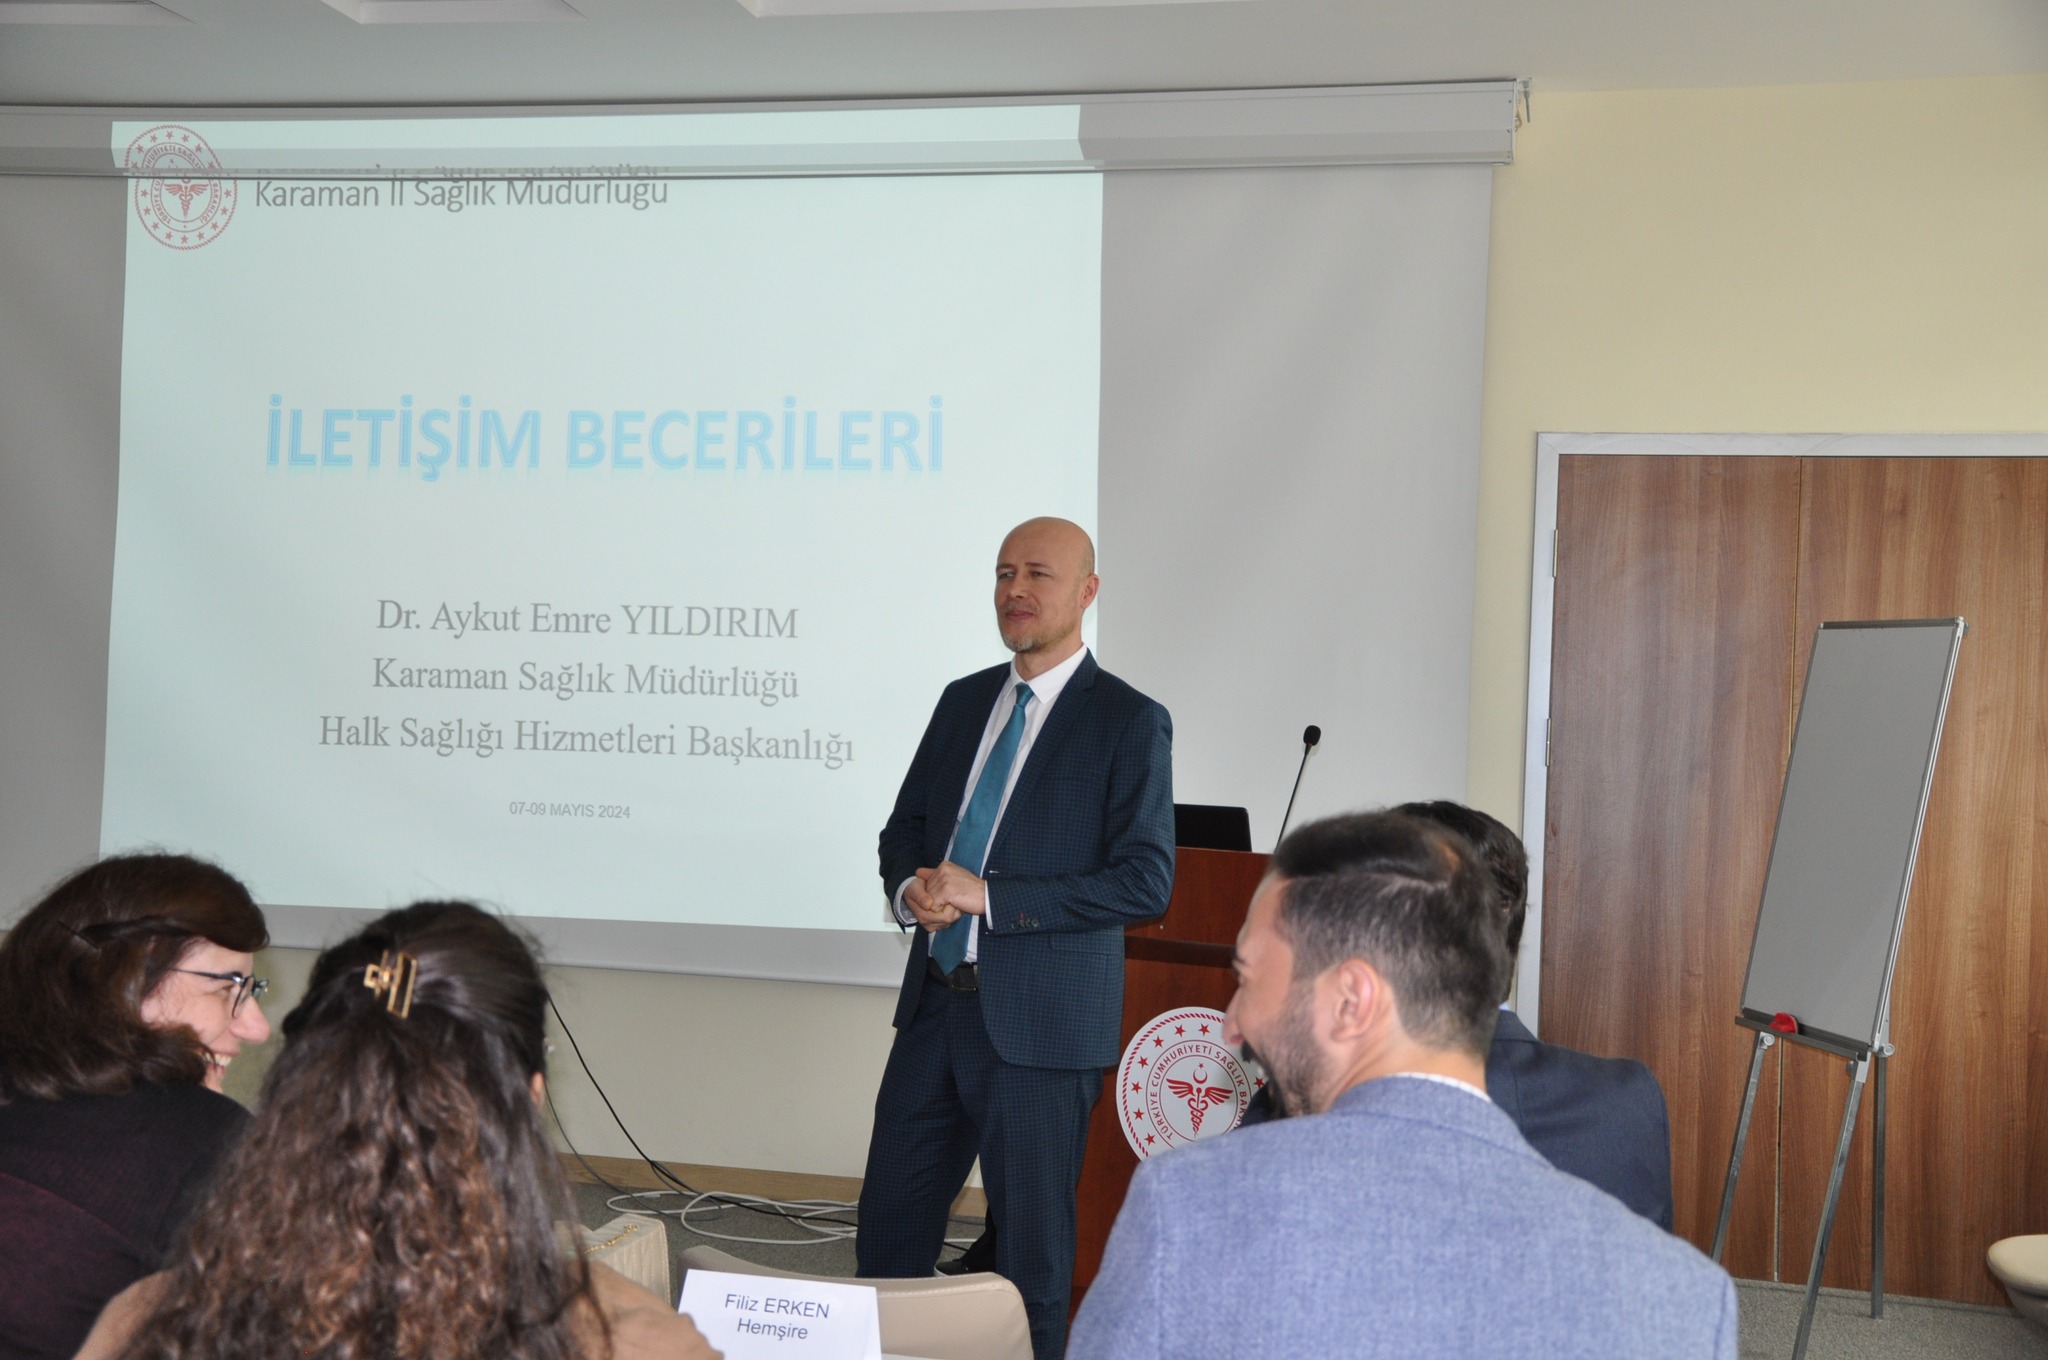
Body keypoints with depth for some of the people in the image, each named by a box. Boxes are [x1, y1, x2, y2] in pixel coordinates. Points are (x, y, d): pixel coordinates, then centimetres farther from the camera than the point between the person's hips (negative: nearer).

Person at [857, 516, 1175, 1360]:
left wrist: (988, 897, -19)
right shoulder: (963, 701, 12)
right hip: (935, 1003, 6)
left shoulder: (1129, 722, -7)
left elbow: (1145, 881, -15)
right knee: (888, 1227, 12)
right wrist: (912, 891, -5)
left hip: (1038, 1020, -6)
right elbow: (904, 830, 19)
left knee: (1032, 1244, 6)